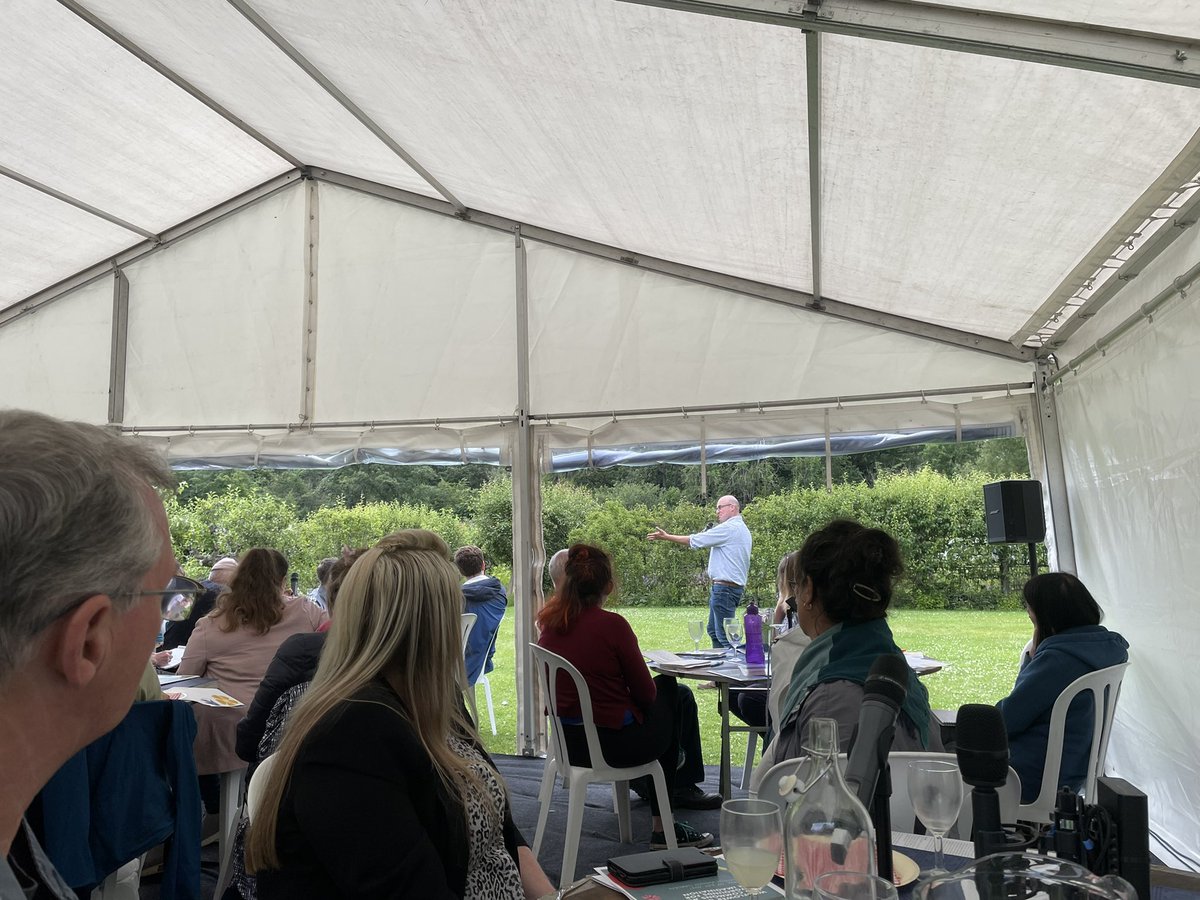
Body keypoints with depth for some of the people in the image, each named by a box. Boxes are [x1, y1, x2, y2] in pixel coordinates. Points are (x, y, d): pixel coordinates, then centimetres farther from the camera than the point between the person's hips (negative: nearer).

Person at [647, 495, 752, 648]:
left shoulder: (729, 528, -14)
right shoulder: (743, 529, 18)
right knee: (713, 630, 16)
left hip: (724, 588, -10)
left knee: (724, 635, -6)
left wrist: (666, 537, -4)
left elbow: (695, 540, -12)